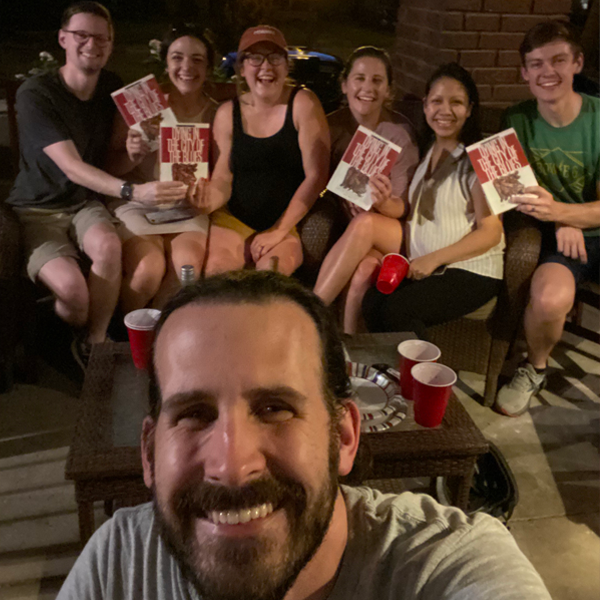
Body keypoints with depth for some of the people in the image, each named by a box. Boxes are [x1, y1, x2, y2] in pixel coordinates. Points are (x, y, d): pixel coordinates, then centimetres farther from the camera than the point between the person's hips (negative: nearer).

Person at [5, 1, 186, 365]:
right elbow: (72, 167, -26)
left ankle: (94, 344, -14)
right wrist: (133, 190, -42)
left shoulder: (114, 90, 3)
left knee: (108, 245, -32)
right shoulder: (35, 94, -15)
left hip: (85, 203, 4)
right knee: (71, 287, -30)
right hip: (37, 209, -4)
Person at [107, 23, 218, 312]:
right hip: (136, 204, -2)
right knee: (149, 270, -28)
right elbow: (112, 166, 2)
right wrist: (131, 156, -19)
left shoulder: (215, 113, 5)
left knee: (189, 266, -28)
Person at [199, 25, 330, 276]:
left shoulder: (303, 104, -3)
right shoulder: (228, 113, 8)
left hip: (289, 224, -2)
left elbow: (316, 175, -8)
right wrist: (207, 202, -19)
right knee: (215, 269, -26)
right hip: (234, 221, 3)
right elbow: (222, 178, 6)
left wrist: (279, 231, -13)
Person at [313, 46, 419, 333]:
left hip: (392, 235, -1)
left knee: (366, 223, -34)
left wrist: (384, 203, -31)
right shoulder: (332, 126, 0)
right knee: (365, 268, -32)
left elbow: (401, 209, -7)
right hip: (344, 228, 1)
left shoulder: (401, 132, -7)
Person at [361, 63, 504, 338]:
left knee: (396, 309, -28)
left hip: (472, 271, -5)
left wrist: (433, 259, -17)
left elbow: (490, 232, -11)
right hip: (421, 267, 6)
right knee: (372, 301, -22)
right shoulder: (424, 153, 14)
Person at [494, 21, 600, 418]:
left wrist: (558, 211, -30)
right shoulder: (518, 121, -1)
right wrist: (558, 222, -11)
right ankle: (535, 369, -1)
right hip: (556, 235, 0)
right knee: (549, 297, -33)